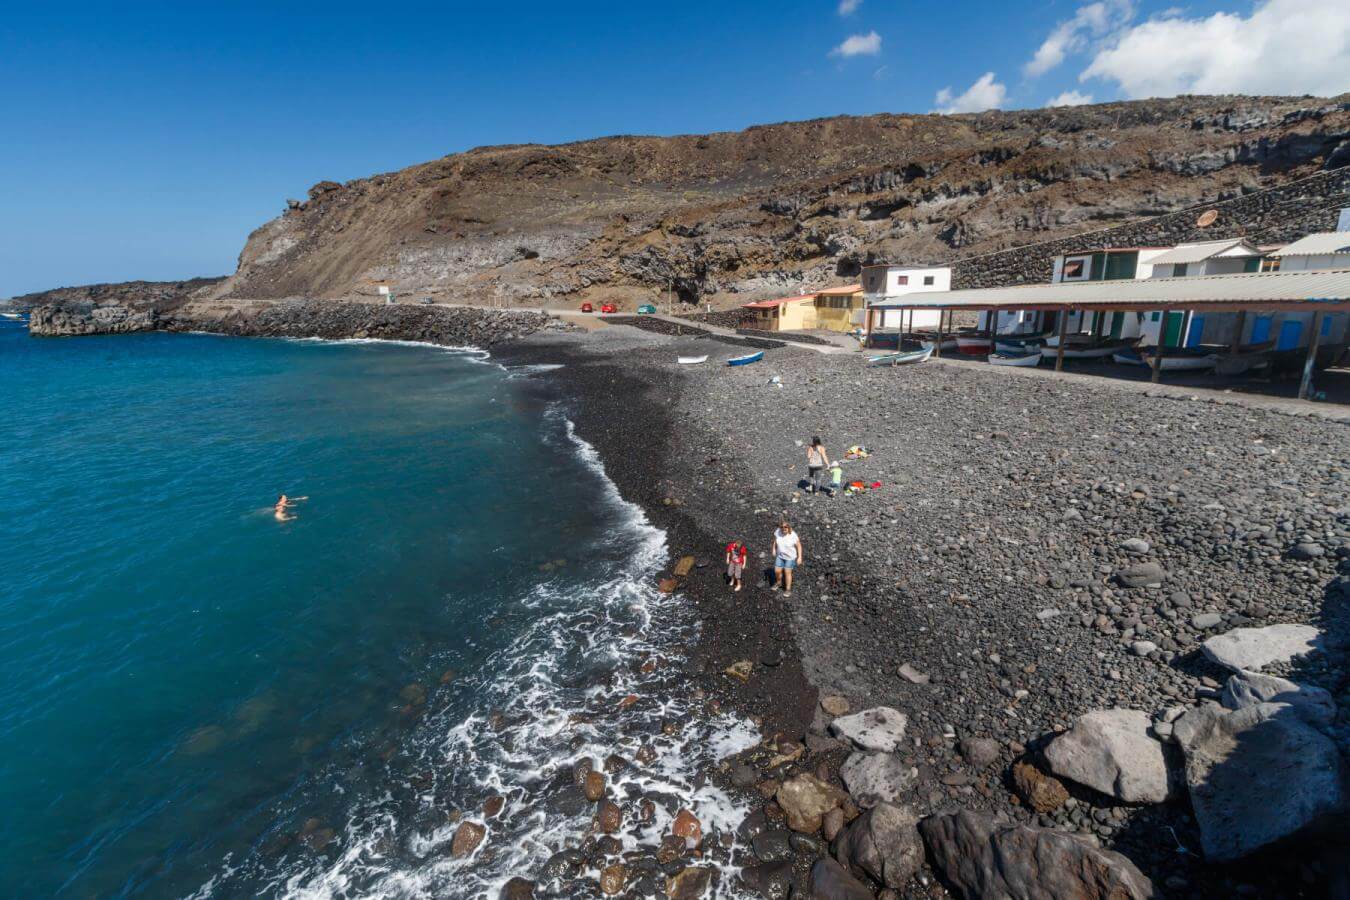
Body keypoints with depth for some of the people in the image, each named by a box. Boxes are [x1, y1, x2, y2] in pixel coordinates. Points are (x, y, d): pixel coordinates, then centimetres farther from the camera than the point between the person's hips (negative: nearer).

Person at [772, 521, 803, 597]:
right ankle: (778, 583, 42)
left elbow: (799, 546, -15)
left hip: (790, 557, -4)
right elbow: (775, 540, 4)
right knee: (777, 571, 10)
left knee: (787, 572, 4)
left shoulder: (793, 536, -28)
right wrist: (774, 549, 6)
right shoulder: (777, 532, -18)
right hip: (780, 556, 4)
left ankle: (788, 589, 25)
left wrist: (799, 557, -14)